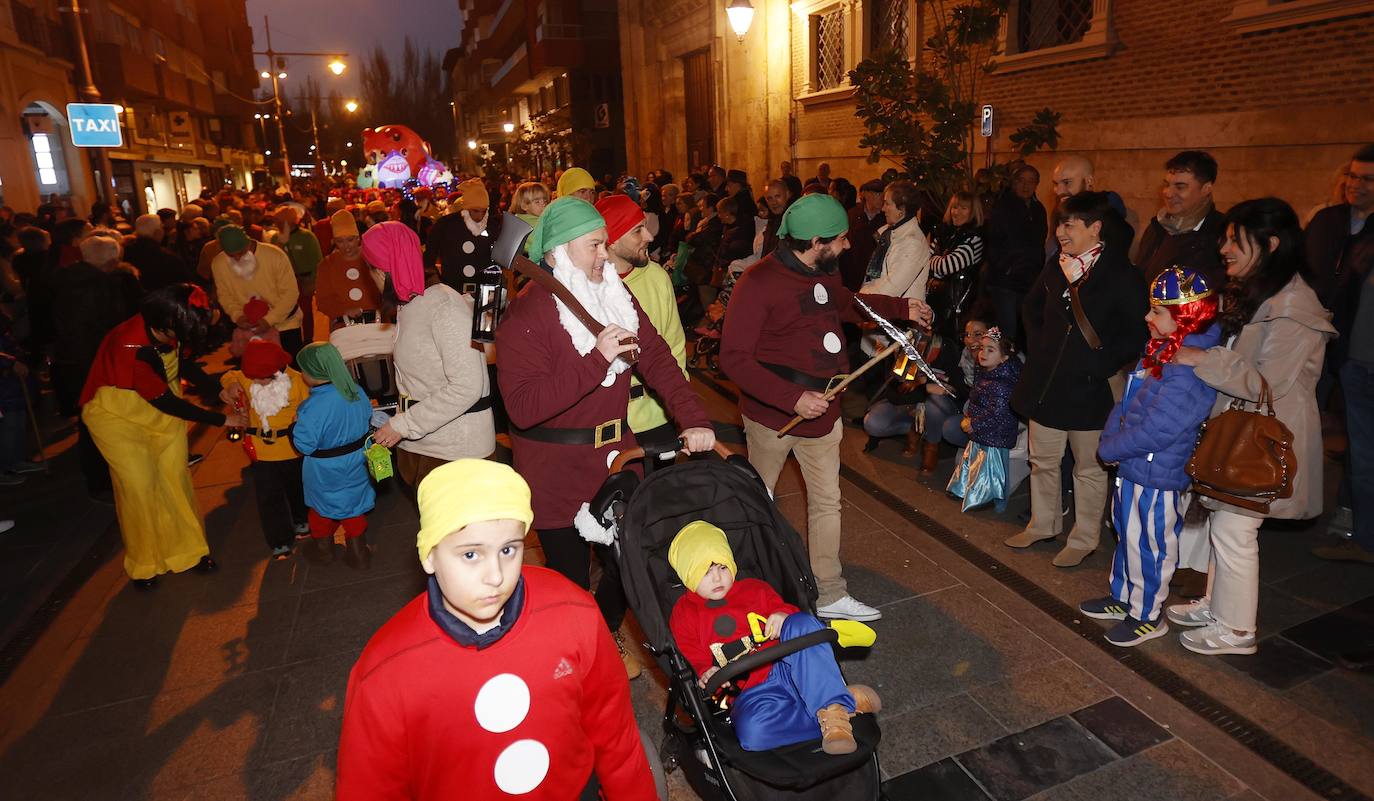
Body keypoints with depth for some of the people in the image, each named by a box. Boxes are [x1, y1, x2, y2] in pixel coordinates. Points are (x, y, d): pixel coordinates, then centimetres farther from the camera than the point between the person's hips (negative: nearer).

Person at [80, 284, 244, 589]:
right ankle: (142, 563, 20)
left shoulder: (170, 332, -17)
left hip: (161, 405, 5)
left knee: (175, 476, 5)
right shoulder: (129, 347, -35)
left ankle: (188, 549, 21)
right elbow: (167, 402, -26)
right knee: (139, 485, -2)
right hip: (117, 414, -5)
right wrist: (222, 419, -20)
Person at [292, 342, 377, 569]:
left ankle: (323, 547, 41)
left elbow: (304, 445, -24)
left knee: (321, 508, 21)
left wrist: (296, 425, -8)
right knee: (353, 507, 20)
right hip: (355, 465, 4)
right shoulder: (357, 392, -11)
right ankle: (358, 551, 30)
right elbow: (368, 421, 3)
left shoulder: (312, 408, -30)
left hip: (324, 472, -4)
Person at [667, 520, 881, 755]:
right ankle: (849, 702, -26)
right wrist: (705, 673, -15)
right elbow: (693, 660, 8)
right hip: (752, 691, -1)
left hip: (787, 668, 2)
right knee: (751, 731, -39)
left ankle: (832, 707, -31)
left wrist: (783, 616, -6)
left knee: (801, 623, -30)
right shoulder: (683, 615, 13)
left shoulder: (755, 589, 20)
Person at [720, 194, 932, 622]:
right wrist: (792, 398, -30)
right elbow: (734, 357, -24)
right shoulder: (759, 282, -21)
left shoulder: (825, 273, 4)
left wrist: (902, 307, 26)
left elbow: (847, 304, 28)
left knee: (827, 503, 12)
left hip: (822, 410, 7)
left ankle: (829, 595, 27)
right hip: (772, 415, -6)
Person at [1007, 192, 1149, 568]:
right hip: (1045, 382, 6)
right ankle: (1043, 524, 35)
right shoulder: (1056, 267, 5)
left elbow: (1136, 334, -12)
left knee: (1089, 467, 10)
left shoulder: (1121, 274, -12)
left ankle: (1084, 539, 24)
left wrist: (1102, 365, -15)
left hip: (1089, 388, -6)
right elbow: (1032, 307, 21)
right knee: (1043, 460, 17)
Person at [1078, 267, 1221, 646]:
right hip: (1131, 467, 9)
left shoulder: (1190, 370, -25)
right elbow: (1127, 401, 11)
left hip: (1158, 478, -9)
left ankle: (1147, 616, 26)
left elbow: (1156, 430, -27)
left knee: (1149, 546, 8)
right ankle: (1123, 598, 40)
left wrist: (1110, 449, -14)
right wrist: (1110, 439, -2)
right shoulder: (1161, 351, 5)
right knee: (1128, 537, 22)